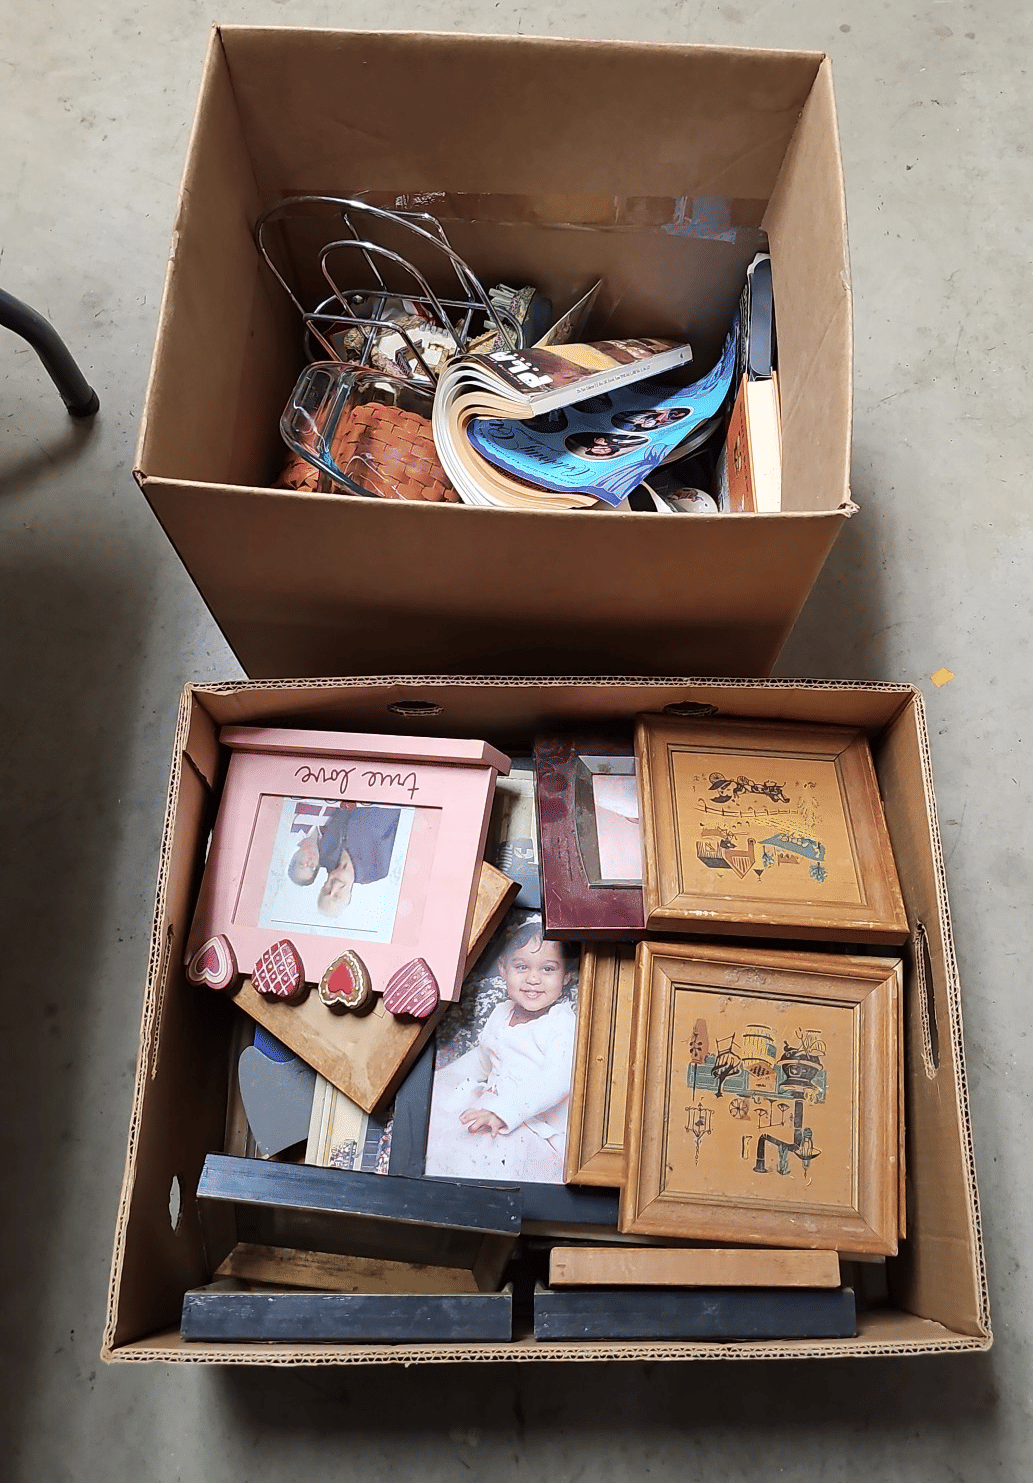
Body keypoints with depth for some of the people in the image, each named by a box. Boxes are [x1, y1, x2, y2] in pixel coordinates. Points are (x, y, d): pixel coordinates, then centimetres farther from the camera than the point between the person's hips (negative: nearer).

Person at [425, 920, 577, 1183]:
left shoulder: (563, 1026, -15)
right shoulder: (501, 1014, 11)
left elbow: (556, 1081, -29)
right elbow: (481, 1058, 29)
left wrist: (501, 1112, -38)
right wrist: (441, 1078, 22)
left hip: (538, 1131, -8)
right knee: (429, 1099, 5)